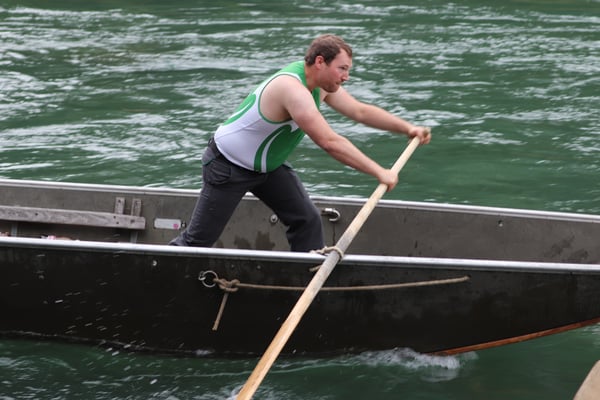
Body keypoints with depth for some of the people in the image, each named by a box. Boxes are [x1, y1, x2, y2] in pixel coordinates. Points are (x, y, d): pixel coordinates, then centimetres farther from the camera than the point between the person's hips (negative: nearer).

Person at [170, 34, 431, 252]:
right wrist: (379, 173, -37)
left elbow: (361, 111, 6)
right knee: (198, 240, -3)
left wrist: (407, 128, -4)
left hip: (269, 167, 9)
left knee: (307, 222, -1)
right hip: (228, 167, -9)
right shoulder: (292, 89, -34)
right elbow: (329, 142, -39)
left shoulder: (321, 84, -5)